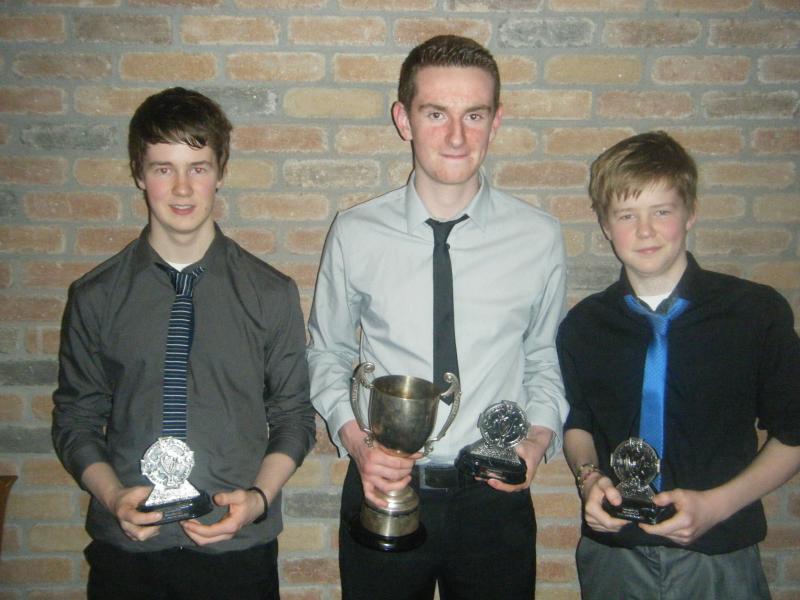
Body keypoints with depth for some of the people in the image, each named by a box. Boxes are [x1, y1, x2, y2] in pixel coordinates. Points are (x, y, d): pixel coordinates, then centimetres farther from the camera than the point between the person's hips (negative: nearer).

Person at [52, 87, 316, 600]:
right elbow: (76, 419, 5)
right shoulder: (95, 298, 0)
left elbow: (293, 415, 2)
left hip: (239, 545, 0)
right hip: (126, 546, 1)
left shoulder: (272, 293, -2)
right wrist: (113, 495, -10)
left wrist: (258, 497, -12)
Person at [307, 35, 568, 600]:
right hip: (381, 489, 0)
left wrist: (539, 437, -9)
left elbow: (545, 359, 7)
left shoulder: (540, 237, -4)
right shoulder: (355, 234, -6)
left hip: (494, 496, 1)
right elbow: (327, 353, 5)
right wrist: (355, 440, -9)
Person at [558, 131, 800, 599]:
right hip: (612, 553, 2)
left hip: (719, 556, -2)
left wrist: (716, 504, -13)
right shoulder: (584, 326, 0)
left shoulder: (759, 312, -7)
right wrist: (589, 476, -7)